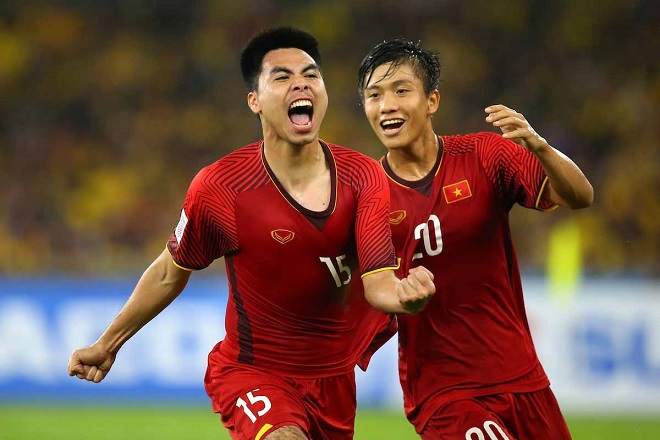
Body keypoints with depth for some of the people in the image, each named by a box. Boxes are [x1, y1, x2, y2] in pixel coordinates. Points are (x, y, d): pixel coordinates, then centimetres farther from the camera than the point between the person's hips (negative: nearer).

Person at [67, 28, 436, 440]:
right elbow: (169, 274, 1)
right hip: (252, 372, -4)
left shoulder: (364, 178, -9)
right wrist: (107, 344, 11)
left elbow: (378, 284, -18)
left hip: (334, 375, 4)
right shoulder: (218, 188, -16)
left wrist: (404, 294, -42)